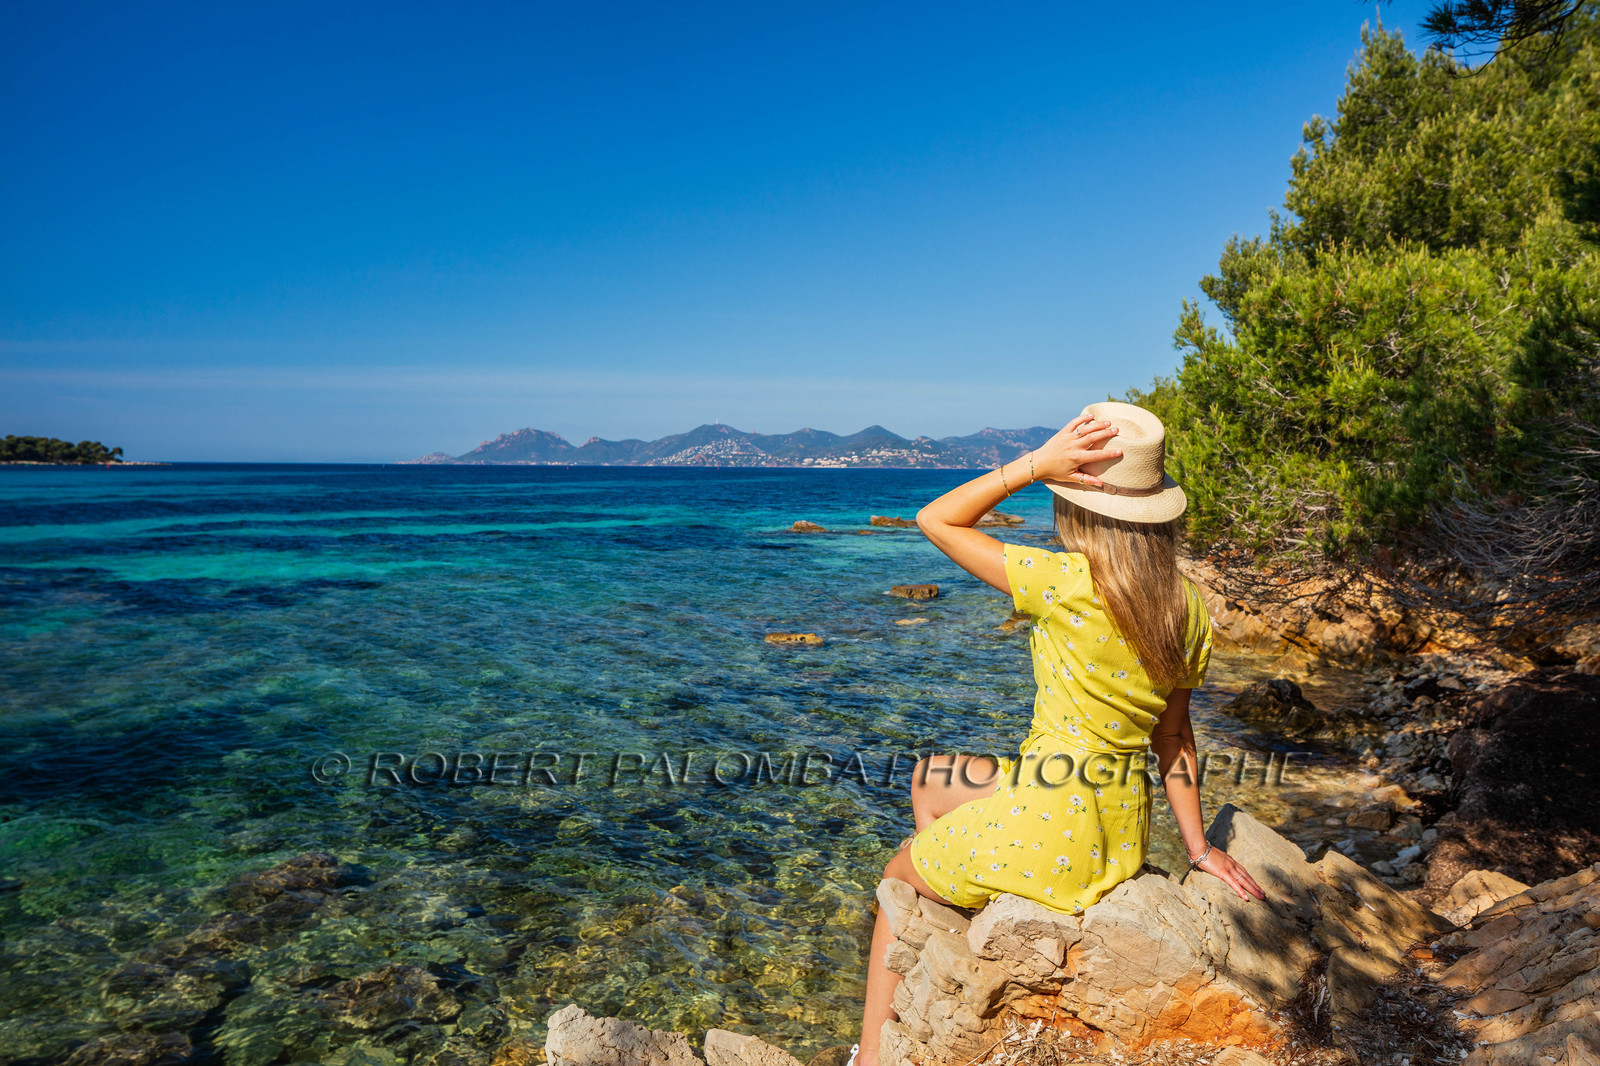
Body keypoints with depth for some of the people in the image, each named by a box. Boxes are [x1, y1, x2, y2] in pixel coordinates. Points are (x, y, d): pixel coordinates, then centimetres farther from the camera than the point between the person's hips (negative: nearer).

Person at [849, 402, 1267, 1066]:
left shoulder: (1066, 584, -22)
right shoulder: (1187, 606, -1)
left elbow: (936, 519, -12)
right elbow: (1173, 735, 6)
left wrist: (1035, 464, -19)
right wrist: (1198, 847, 16)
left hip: (1050, 825, -7)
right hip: (1122, 830, 8)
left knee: (900, 874, 21)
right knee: (929, 779, 27)